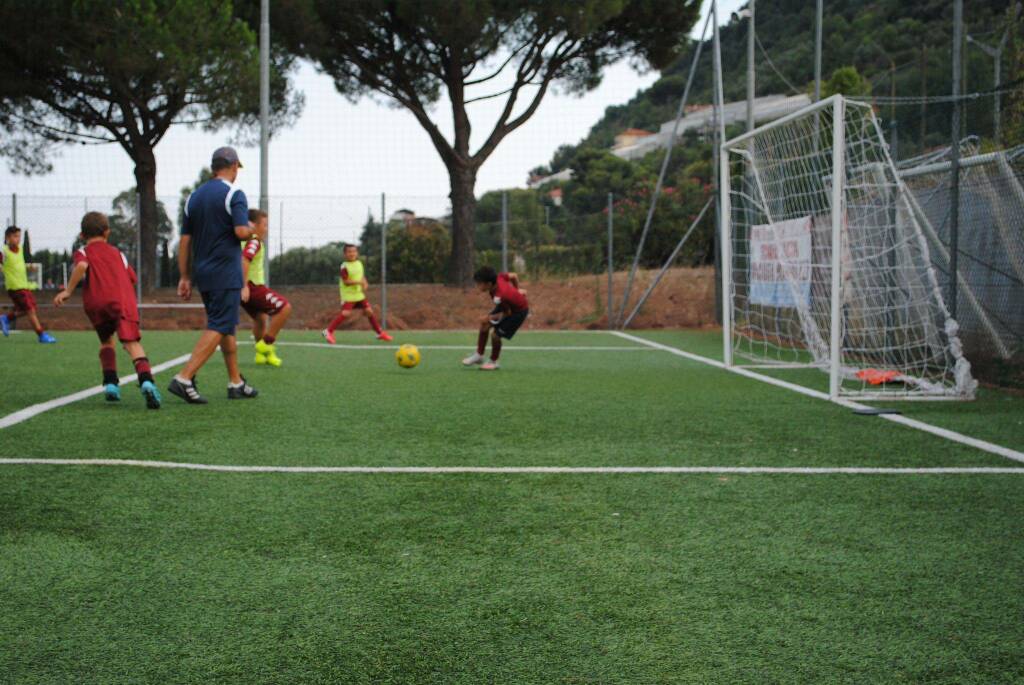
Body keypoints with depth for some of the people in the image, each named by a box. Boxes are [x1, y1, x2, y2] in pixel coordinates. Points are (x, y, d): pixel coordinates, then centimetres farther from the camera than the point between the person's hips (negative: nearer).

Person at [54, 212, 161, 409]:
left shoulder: (83, 252, 19)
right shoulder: (117, 253, 29)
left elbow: (82, 266, -5)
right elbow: (132, 278, 23)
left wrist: (68, 291, -3)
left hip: (96, 303, 0)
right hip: (124, 300, 0)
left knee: (106, 341, 24)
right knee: (132, 343, -14)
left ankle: (110, 383, 12)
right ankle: (146, 380, -38)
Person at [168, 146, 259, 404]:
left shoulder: (194, 197, 12)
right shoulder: (233, 194, -9)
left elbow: (184, 240, 10)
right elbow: (241, 231, -21)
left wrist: (185, 277, 12)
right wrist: (252, 229, 2)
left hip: (203, 274, 7)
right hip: (226, 274, -7)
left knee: (226, 327, 15)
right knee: (218, 328, -7)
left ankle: (236, 383, 19)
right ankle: (184, 378, -17)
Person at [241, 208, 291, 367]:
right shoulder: (254, 241, -13)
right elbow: (244, 261, -28)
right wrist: (244, 286, -31)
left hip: (246, 287, 10)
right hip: (252, 286, -10)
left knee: (260, 318, 25)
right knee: (285, 307, -10)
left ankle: (262, 353, 32)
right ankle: (266, 345, -7)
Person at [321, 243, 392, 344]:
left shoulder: (359, 263, 7)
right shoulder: (344, 267, -15)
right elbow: (346, 282, -20)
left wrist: (364, 283, -2)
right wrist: (359, 282, -27)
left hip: (359, 294, 7)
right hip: (348, 295, -7)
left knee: (369, 311, 5)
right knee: (345, 313, -19)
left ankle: (380, 333, 15)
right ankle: (328, 331, -8)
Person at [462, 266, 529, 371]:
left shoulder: (499, 297, -40)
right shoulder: (497, 277, -21)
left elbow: (508, 313, -23)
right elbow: (513, 276, -5)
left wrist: (491, 318, -13)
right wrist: (517, 290, 11)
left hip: (519, 311, -9)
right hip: (509, 305, 9)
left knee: (495, 335, -9)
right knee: (484, 324, 3)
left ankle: (493, 362, 19)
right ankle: (479, 355, 17)